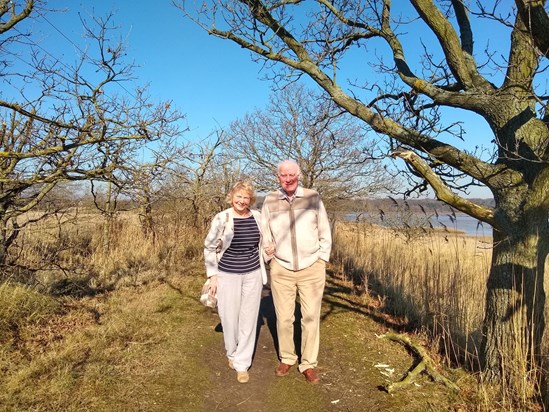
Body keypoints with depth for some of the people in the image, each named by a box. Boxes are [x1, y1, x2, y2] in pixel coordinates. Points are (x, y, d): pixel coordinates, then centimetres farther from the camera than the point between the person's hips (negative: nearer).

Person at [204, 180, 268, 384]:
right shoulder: (221, 218, -11)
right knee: (230, 318, 8)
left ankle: (242, 363, 22)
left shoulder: (257, 217, 0)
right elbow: (209, 248, -3)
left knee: (249, 319, 7)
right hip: (228, 275, -2)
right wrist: (213, 275, -4)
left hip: (253, 275, 3)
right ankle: (232, 353, 37)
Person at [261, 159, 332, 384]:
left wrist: (322, 262, 1)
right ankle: (286, 358, 30)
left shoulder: (313, 198, -3)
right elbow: (265, 235, 9)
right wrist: (271, 260, 5)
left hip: (311, 269, -1)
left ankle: (308, 364, 22)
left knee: (311, 318, 6)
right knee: (284, 318, 10)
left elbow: (325, 233, 3)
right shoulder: (270, 201, -1)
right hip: (281, 269, 1)